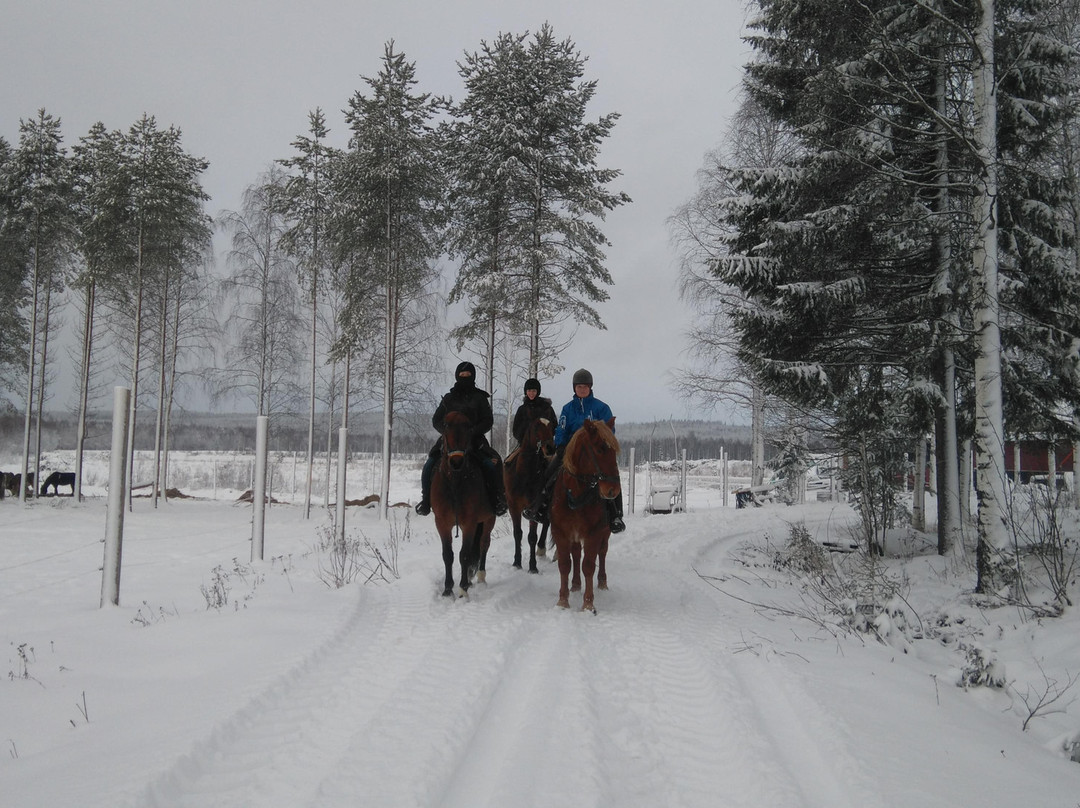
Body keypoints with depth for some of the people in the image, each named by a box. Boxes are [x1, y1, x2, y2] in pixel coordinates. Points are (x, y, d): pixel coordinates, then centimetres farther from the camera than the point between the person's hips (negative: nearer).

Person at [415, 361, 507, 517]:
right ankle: (426, 500, -2)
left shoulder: (479, 398, 9)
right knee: (429, 466, -18)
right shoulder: (448, 398, 13)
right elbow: (436, 420, 11)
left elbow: (488, 421, 3)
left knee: (492, 463, -26)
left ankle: (497, 499, -11)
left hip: (474, 440, -2)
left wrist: (473, 433, -14)